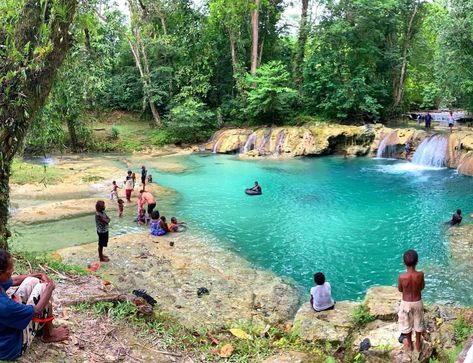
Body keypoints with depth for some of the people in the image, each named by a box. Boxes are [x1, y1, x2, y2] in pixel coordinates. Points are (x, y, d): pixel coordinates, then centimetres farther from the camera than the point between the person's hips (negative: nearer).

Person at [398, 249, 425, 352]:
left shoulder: (402, 277, -26)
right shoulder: (420, 274, -23)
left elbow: (400, 289, -7)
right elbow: (422, 287, -4)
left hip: (406, 303, -1)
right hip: (417, 302, 1)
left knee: (407, 323, 21)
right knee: (418, 323, 24)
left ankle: (409, 344, 39)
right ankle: (418, 344, 40)